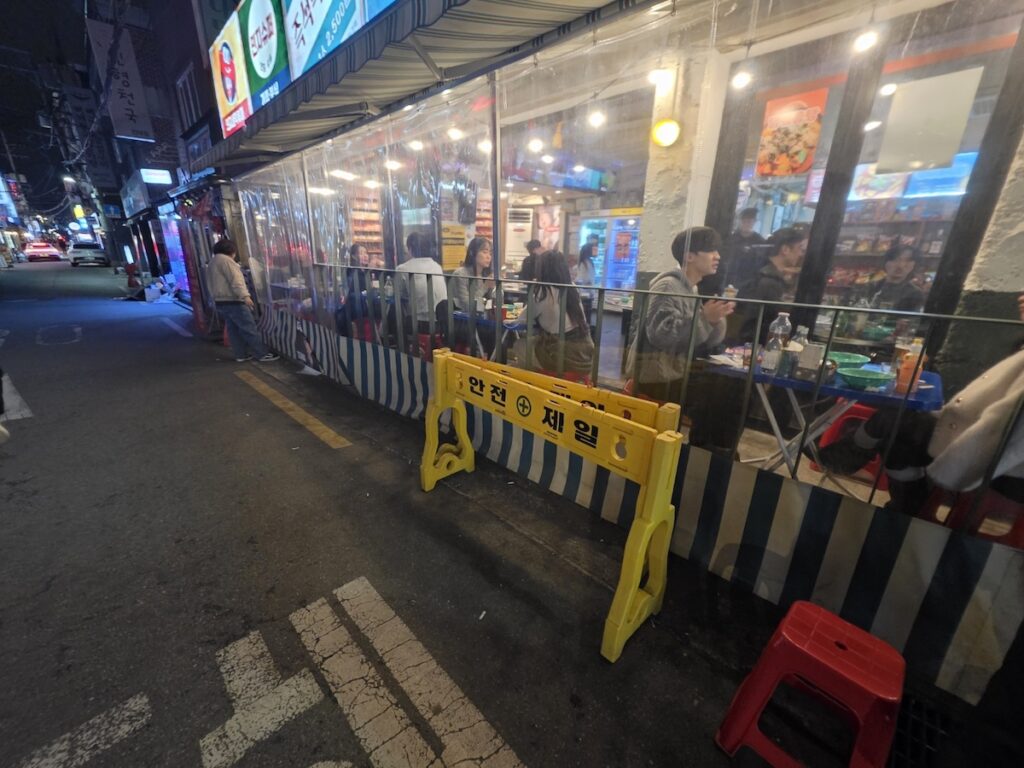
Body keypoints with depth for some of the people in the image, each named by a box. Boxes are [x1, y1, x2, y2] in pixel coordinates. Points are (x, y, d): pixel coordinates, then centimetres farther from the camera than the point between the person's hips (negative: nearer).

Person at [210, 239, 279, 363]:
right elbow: (235, 280, -21)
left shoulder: (213, 263, 21)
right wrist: (245, 296, -26)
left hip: (221, 302, 10)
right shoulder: (225, 260, -11)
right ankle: (263, 354, -7)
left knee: (233, 330, 11)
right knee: (249, 329, -8)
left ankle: (241, 355, 14)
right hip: (232, 302, -10)